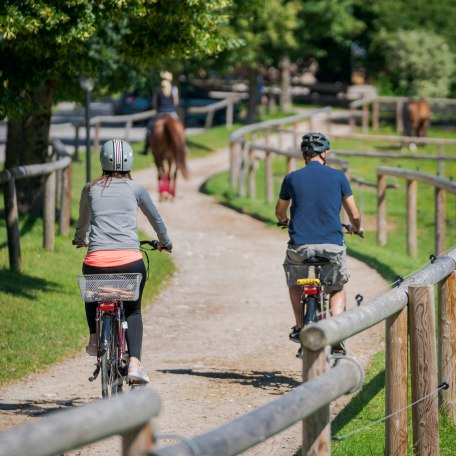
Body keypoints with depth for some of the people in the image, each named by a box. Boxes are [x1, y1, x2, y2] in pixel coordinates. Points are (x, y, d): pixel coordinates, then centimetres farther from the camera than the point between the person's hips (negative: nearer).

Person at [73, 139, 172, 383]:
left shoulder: (90, 189, 12)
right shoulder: (135, 188, 8)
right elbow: (156, 219, 22)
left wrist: (80, 239, 51)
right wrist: (165, 242, 41)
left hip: (96, 262, 1)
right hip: (130, 261, -1)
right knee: (133, 310, 19)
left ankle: (94, 339, 21)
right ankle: (134, 362, 0)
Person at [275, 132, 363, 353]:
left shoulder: (292, 178, 4)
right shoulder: (338, 176, 3)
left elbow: (280, 212, 21)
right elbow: (354, 215, 8)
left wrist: (285, 222, 45)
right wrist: (356, 228, 32)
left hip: (300, 245, 0)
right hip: (332, 245, 0)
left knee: (295, 283, 30)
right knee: (337, 290, 22)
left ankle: (299, 328, 21)